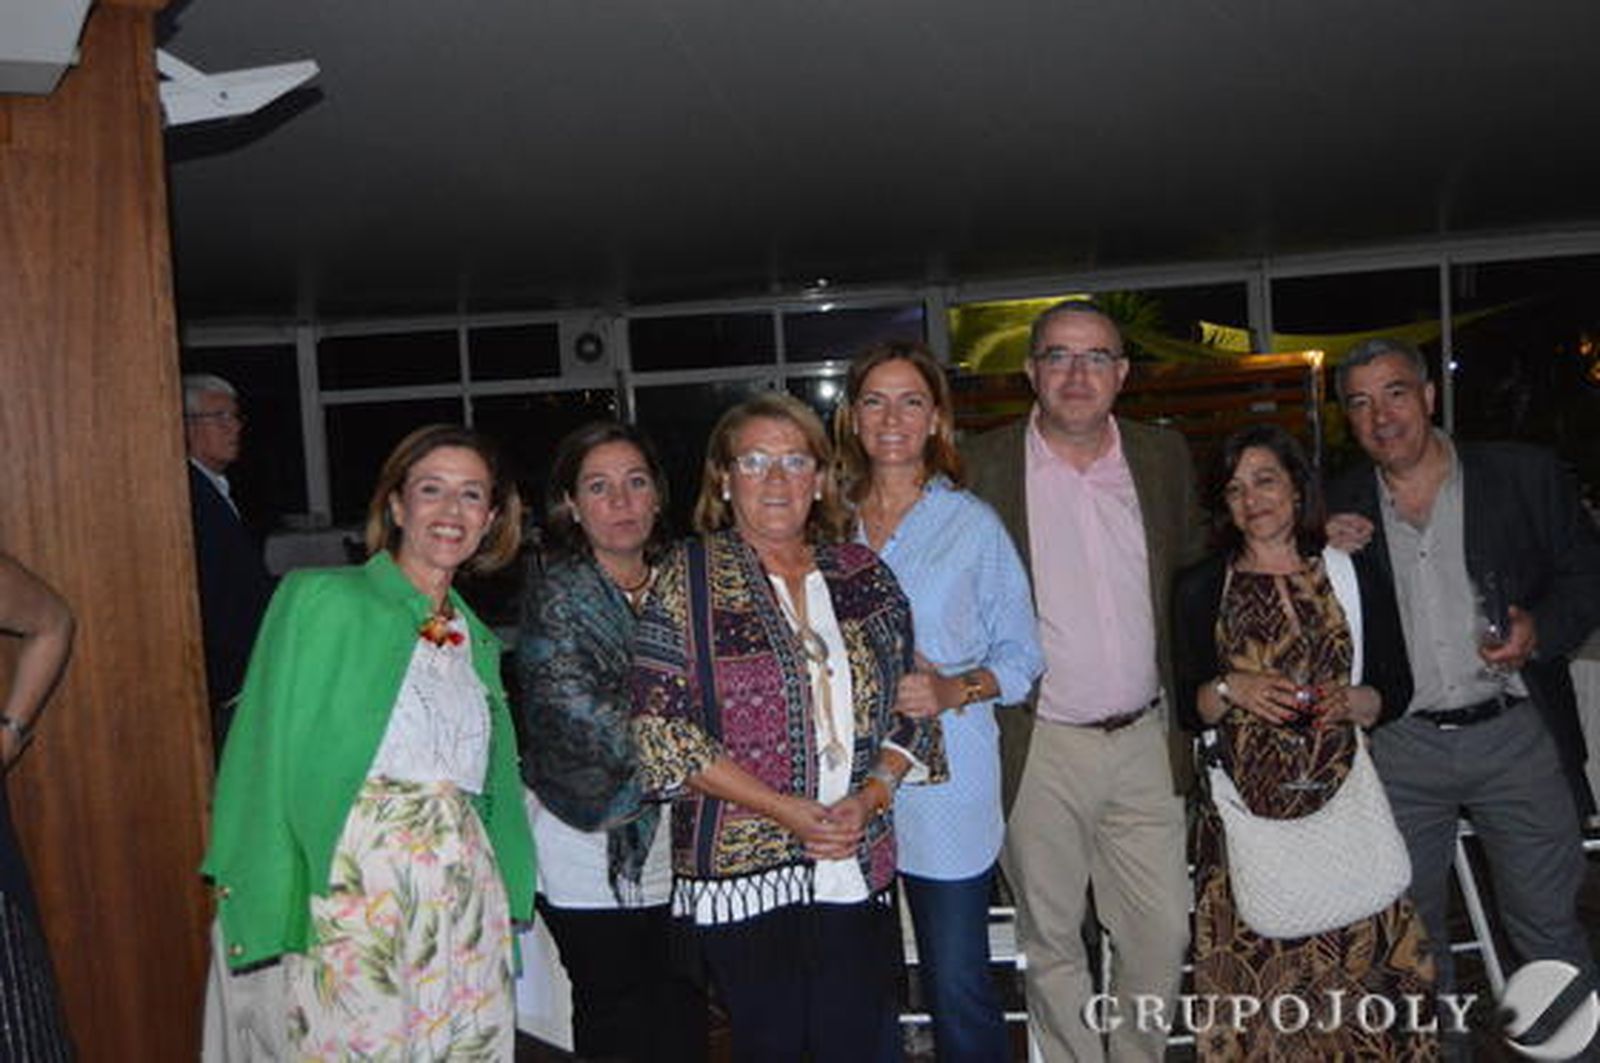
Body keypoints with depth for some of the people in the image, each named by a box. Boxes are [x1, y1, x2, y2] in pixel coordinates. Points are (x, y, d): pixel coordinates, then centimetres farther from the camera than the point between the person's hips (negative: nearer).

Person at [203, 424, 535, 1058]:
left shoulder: (478, 640, 15)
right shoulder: (321, 599, -1)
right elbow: (274, 750, -5)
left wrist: (510, 893, 14)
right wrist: (268, 905, -10)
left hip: (467, 888, 5)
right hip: (351, 882, -5)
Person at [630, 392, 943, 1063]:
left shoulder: (863, 574, 9)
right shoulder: (689, 579, -2)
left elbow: (911, 711, 12)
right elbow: (659, 730, -9)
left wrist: (869, 799, -6)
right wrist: (785, 810, -14)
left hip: (858, 870, 3)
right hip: (741, 873, -3)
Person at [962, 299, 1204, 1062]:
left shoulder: (1164, 457, 6)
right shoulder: (982, 466, -6)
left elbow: (1193, 576, 18)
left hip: (1145, 740, 3)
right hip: (1039, 747, -3)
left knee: (1163, 932, 11)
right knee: (1052, 941, 10)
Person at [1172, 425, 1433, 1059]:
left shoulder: (1356, 577, 10)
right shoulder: (1201, 589, 7)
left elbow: (1395, 690, 11)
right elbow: (1186, 708, 7)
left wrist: (1348, 703, -8)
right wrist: (1231, 690, -12)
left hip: (1342, 798, 1)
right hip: (1245, 810, -1)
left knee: (1356, 968, -4)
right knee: (1252, 977, -3)